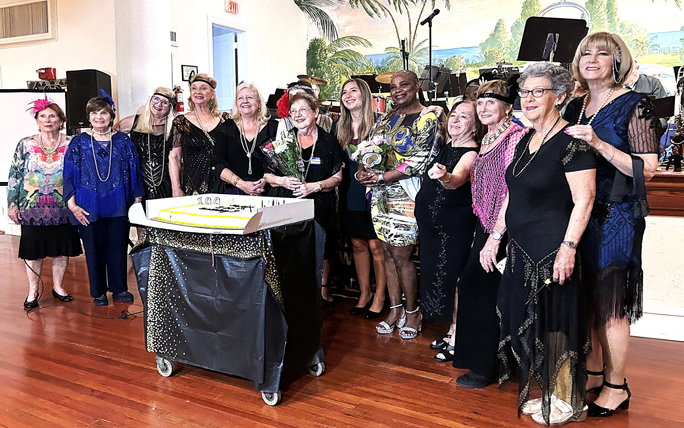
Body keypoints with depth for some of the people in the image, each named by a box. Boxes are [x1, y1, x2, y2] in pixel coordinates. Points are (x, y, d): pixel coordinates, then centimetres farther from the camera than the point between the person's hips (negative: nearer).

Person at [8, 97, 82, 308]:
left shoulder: (70, 145, 2)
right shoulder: (25, 145, 4)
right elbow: (14, 175, 6)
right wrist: (12, 204, 2)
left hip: (62, 208, 0)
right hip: (32, 208, 0)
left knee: (62, 248, 8)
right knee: (34, 250, 6)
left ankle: (58, 286, 25)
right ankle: (33, 291, 19)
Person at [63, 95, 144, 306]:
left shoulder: (123, 141, 6)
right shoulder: (79, 142, 4)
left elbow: (134, 172, 7)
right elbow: (69, 175, 3)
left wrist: (137, 199, 2)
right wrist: (72, 204, -5)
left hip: (118, 205, 0)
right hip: (89, 207, 0)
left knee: (118, 247, 5)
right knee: (94, 248, 6)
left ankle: (119, 288, 21)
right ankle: (98, 292, 20)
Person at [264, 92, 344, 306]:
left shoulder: (329, 142, 3)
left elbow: (337, 177, 1)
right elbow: (267, 174, 9)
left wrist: (314, 186, -15)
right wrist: (282, 181, -13)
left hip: (319, 206, 0)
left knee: (322, 247, 7)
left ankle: (323, 288, 28)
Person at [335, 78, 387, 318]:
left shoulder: (378, 123, -7)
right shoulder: (339, 127, 9)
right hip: (350, 194, 5)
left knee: (376, 245, 0)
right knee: (358, 244, 12)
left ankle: (379, 297, 14)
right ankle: (364, 294, 26)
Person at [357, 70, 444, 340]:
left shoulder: (428, 119, -7)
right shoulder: (386, 119, 14)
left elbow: (419, 162, -15)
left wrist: (381, 178, -18)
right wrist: (362, 170, -6)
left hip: (407, 196, -6)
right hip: (381, 196, 7)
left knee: (401, 256, -3)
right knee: (388, 253, 11)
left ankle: (412, 312, 16)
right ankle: (395, 310, 24)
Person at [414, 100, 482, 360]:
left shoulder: (471, 153, -16)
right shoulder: (447, 148, 9)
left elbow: (457, 180, -36)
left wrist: (444, 177, -57)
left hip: (454, 226, -8)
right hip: (433, 223, 9)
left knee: (451, 277, -3)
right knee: (439, 274, 14)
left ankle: (457, 341, 10)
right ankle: (452, 332, 29)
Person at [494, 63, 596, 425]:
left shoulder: (571, 142, -13)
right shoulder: (525, 141, 12)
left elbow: (584, 200, -17)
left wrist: (568, 247, -23)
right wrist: (494, 237, 15)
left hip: (552, 249, -8)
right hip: (521, 249, 8)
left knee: (554, 322, 2)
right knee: (528, 321, 14)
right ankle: (545, 392, 30)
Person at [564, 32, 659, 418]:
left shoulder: (635, 105, -7)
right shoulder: (576, 107, 12)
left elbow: (647, 169, -14)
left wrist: (598, 143, -23)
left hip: (616, 216, -6)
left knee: (610, 303, 0)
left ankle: (617, 386, 15)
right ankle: (593, 372, 28)